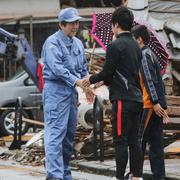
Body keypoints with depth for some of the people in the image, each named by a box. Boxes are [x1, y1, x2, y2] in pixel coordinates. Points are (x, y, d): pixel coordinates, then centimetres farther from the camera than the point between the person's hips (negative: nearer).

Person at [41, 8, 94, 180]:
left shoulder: (78, 43, 15)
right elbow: (56, 67, -21)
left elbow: (83, 68, 22)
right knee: (56, 133, -15)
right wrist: (76, 80, -27)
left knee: (69, 133, 11)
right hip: (56, 90, -8)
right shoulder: (52, 42, -9)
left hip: (71, 91, 8)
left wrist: (87, 86, 8)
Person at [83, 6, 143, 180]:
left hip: (122, 100, -8)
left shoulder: (115, 46, -11)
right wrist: (102, 81, 29)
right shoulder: (136, 46, 15)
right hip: (136, 99, 8)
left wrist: (91, 79, 8)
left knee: (120, 141, -6)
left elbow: (107, 73, -11)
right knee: (134, 141, 10)